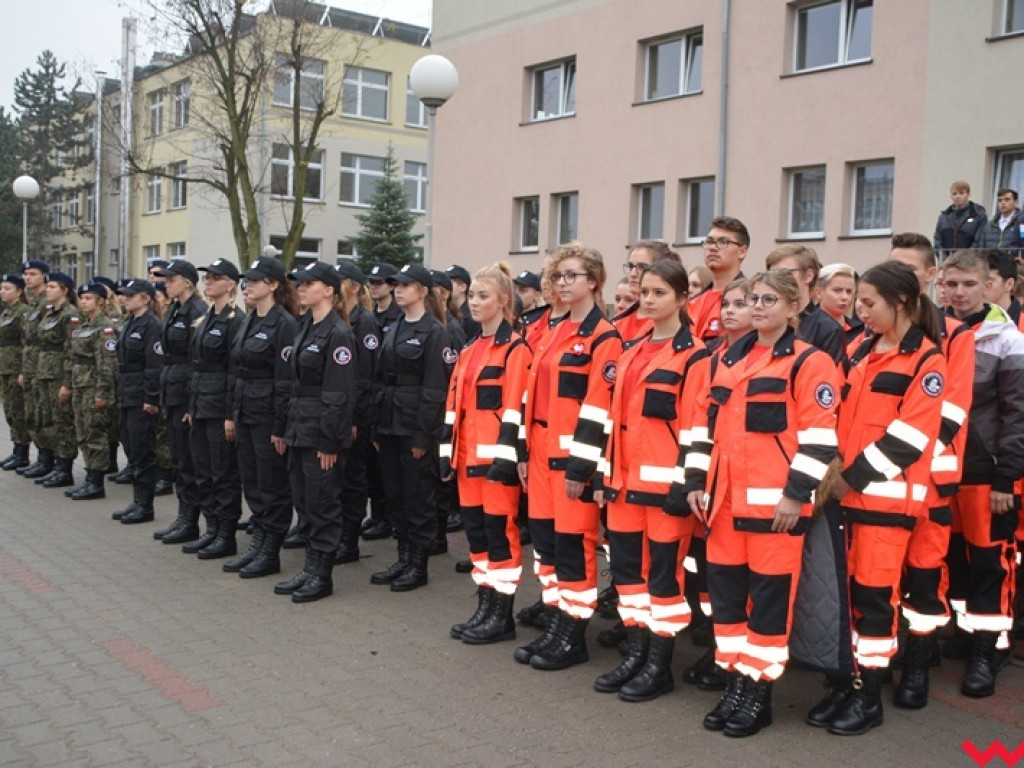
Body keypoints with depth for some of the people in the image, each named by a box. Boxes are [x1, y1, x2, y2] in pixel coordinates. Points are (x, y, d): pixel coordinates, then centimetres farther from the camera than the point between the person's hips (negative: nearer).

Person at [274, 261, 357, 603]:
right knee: (304, 502, 14)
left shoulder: (338, 333, -14)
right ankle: (310, 567, 24)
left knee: (323, 504, 0)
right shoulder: (306, 327, 13)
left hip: (322, 432, -9)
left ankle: (322, 575, 10)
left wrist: (329, 442, -18)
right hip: (300, 427, 9)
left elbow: (339, 394, -17)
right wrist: (290, 429, 13)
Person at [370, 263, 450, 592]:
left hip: (415, 428, -7)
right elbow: (380, 381, 14)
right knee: (396, 496, 12)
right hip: (389, 425, 7)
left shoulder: (434, 331, -9)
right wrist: (376, 428, 10)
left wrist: (423, 435, -17)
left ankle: (418, 565, 11)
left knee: (418, 497, 1)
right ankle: (403, 558, 22)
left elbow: (435, 389, -14)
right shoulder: (393, 330, 14)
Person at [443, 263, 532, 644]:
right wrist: (448, 450, 13)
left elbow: (515, 408, -15)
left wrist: (505, 456, -20)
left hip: (495, 454, -8)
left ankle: (502, 615, 7)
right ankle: (485, 605, 22)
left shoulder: (515, 349, -8)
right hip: (469, 453, 8)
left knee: (499, 527, -2)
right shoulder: (470, 349, 16)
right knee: (475, 525, 11)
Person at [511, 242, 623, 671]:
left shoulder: (604, 339, -9)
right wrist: (525, 452, 13)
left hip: (574, 456, -8)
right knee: (545, 540, 12)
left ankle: (573, 638, 10)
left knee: (574, 543, -1)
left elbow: (598, 407, -16)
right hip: (542, 452, 8)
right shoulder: (551, 335, 15)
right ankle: (555, 626, 23)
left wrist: (581, 466, -19)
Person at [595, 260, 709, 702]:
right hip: (626, 478, 7)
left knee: (664, 569, 1)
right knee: (626, 564, 11)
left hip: (664, 480, -7)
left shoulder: (693, 356, -7)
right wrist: (609, 471, 13)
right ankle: (636, 653, 24)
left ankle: (659, 665, 12)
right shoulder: (632, 352, 15)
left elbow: (693, 426, -11)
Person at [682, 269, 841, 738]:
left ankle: (760, 692, 14)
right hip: (724, 497, 6)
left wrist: (796, 493, -15)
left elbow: (817, 435, -10)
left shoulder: (810, 362, -4)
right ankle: (735, 682, 24)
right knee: (725, 588, 10)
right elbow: (705, 422, 16)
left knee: (770, 592, 2)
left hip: (774, 500, -6)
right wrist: (695, 482, 10)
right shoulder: (725, 360, 15)